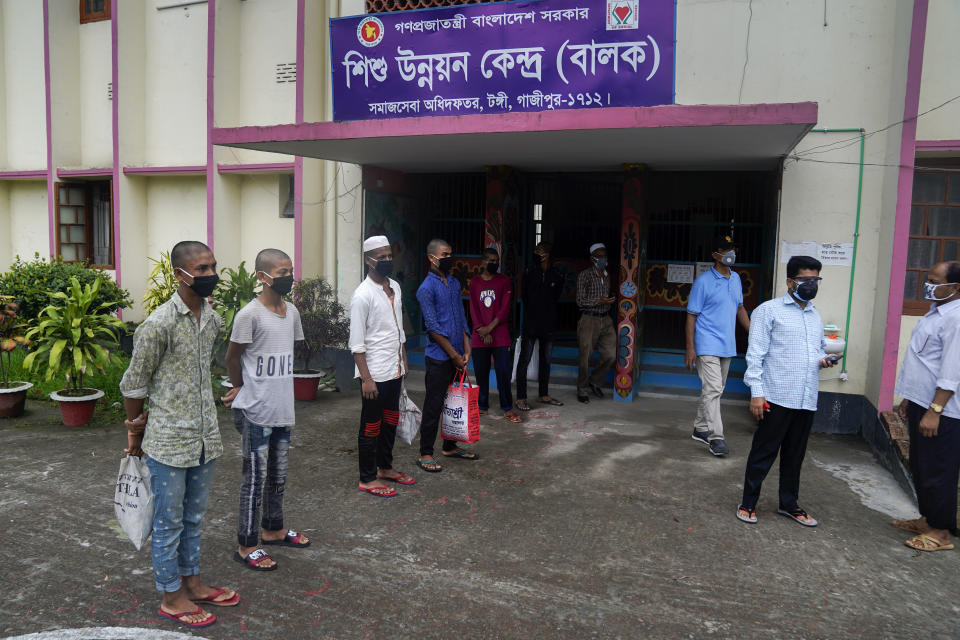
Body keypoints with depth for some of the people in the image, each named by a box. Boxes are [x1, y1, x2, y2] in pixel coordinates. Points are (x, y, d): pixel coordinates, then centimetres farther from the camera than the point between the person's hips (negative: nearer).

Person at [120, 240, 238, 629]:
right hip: (169, 442, -7)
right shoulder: (159, 324, -18)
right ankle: (170, 597, 26)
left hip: (205, 438, 7)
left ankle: (191, 583, 37)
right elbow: (134, 384, -8)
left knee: (194, 517, 20)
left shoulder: (213, 320, 4)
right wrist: (135, 430, 3)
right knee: (169, 523, 9)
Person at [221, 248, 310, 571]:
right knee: (255, 478, 3)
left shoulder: (292, 311, 6)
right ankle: (247, 545, 18)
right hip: (255, 412, -7)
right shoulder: (250, 314, -16)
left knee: (279, 474, 19)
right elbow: (232, 357, -7)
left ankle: (273, 529, 37)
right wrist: (242, 389, 7)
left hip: (282, 408, 7)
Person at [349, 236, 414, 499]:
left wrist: (403, 362, 18)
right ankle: (368, 478, 17)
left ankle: (385, 467, 35)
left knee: (390, 421, 19)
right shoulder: (363, 295, -16)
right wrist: (367, 378, -20)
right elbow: (357, 343, -17)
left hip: (395, 371, 8)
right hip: (375, 373, -8)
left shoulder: (394, 287, 9)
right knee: (371, 426, 4)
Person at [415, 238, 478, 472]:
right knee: (434, 405, -1)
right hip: (439, 358, -7)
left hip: (457, 356, 7)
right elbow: (433, 328, -15)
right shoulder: (427, 288, -11)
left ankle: (450, 446, 29)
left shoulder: (455, 283, 13)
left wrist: (466, 350, 5)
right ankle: (425, 454, 9)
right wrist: (454, 355, -13)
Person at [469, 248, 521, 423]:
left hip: (500, 335, -2)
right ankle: (482, 406, 19)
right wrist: (482, 331, -8)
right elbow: (473, 308, 4)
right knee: (481, 372, 6)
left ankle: (507, 409, 3)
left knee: (504, 372, -4)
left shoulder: (504, 281, 5)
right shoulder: (474, 282, 9)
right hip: (479, 335, 2)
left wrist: (490, 327, -11)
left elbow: (505, 308, -3)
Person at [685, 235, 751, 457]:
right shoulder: (703, 281, -9)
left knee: (715, 390, 14)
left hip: (727, 346, 8)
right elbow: (692, 315, -9)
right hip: (708, 345, -7)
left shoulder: (736, 279, 11)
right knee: (712, 390, -12)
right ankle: (715, 438, -10)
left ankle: (700, 428, 26)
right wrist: (690, 347, -14)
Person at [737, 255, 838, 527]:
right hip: (777, 397, -6)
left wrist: (823, 359, 3)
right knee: (763, 453, 1)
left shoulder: (815, 315, 17)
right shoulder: (769, 310, -3)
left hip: (807, 400, 6)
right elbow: (756, 354, -7)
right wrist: (756, 392, -14)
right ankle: (748, 503, 15)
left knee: (795, 455, 16)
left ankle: (789, 504, 30)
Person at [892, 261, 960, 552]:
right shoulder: (936, 312, 13)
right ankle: (926, 519, 33)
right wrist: (909, 398, 21)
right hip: (921, 403, 10)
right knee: (920, 467, 19)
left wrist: (935, 411, -24)